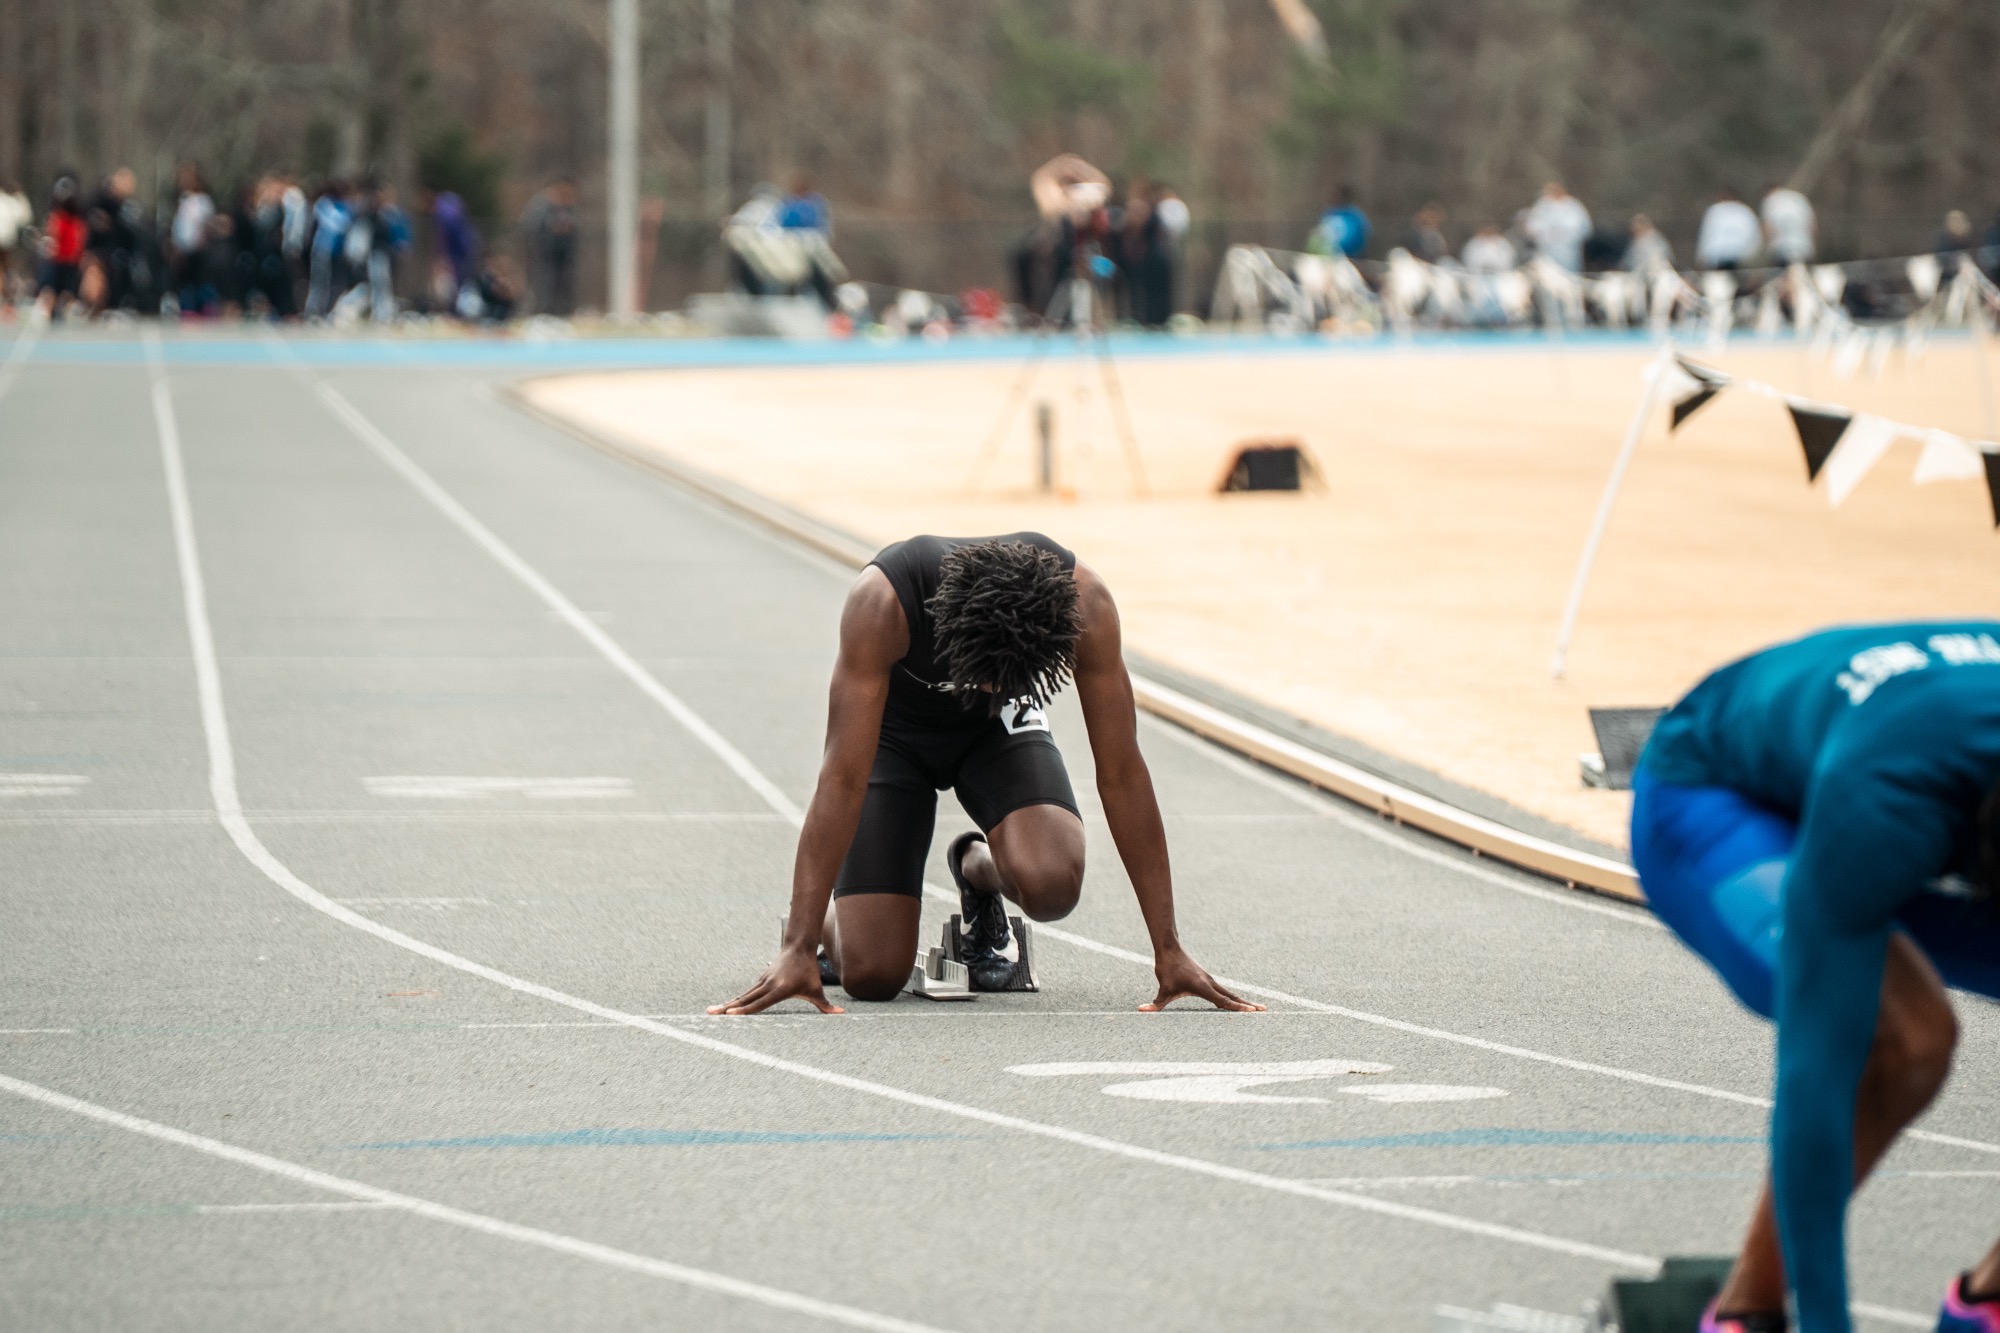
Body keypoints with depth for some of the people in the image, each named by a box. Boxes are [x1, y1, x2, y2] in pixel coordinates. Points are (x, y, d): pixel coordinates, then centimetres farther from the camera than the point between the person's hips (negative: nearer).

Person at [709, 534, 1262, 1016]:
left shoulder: (1083, 602, -34)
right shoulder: (880, 601, -40)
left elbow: (1121, 774, -27)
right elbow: (844, 778, -39)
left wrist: (1168, 950, -26)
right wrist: (798, 948, -43)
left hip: (998, 731, 2)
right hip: (894, 731, -2)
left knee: (1051, 884, -30)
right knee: (873, 975, -15)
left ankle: (977, 867, 8)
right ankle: (832, 923, 22)